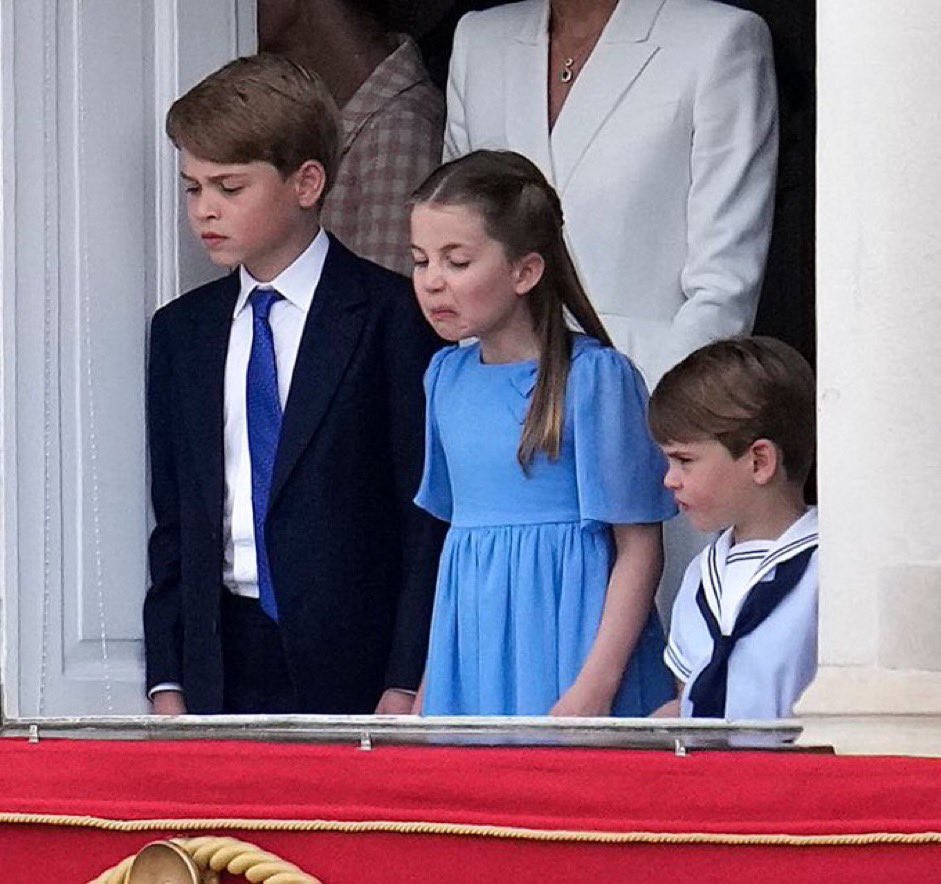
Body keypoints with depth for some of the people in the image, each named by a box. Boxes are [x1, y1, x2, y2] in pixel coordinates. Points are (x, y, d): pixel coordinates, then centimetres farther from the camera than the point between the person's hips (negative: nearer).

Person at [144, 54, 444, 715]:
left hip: (357, 663, -4)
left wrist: (406, 686, -11)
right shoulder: (181, 332, 15)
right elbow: (173, 524, 16)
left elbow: (429, 517, -5)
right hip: (222, 671, 4)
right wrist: (168, 684, 6)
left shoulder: (394, 317, -3)